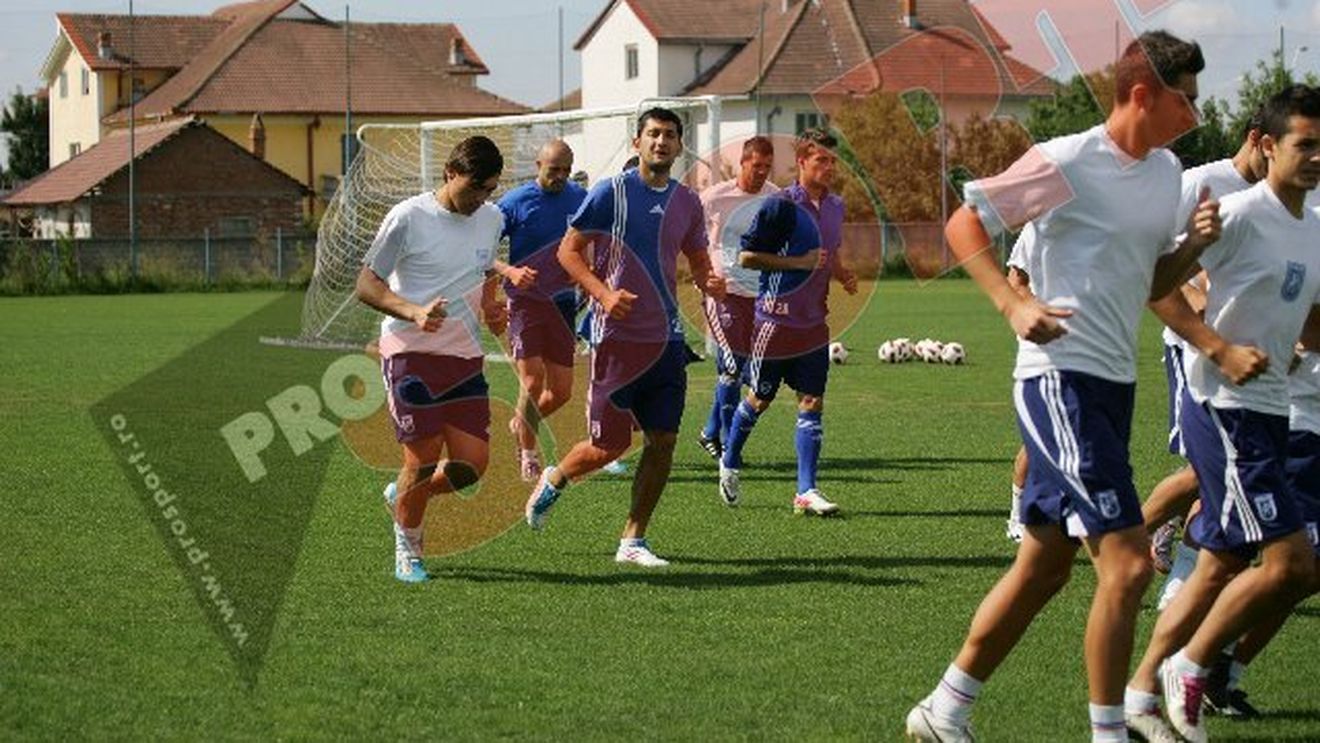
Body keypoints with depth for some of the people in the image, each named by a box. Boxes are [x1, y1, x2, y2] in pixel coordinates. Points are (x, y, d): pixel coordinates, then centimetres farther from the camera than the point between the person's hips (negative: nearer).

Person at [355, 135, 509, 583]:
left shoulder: (492, 220, 10)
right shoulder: (409, 217, -9)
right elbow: (366, 285, -6)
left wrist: (492, 310, 6)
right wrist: (414, 313, -22)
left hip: (466, 357, 5)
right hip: (410, 352, -5)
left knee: (472, 464, -3)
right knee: (424, 458, -7)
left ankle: (402, 495, 27)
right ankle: (408, 550, 17)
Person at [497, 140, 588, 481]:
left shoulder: (580, 199, 6)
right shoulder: (515, 202, -5)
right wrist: (511, 272, -21)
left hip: (562, 302, 4)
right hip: (525, 300, -4)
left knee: (561, 391, 4)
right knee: (533, 381, -13)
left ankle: (521, 424, 33)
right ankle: (528, 454, 4)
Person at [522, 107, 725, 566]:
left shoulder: (687, 202, 10)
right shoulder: (610, 193, -6)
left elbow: (698, 263, 20)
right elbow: (568, 252, -4)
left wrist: (710, 283, -4)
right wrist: (604, 293, -19)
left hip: (667, 339, 5)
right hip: (617, 335, -5)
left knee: (663, 440, -1)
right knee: (610, 444, -2)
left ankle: (633, 541, 9)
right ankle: (553, 481, 30)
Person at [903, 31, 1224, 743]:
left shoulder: (1166, 171, 13)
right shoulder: (1066, 162, -12)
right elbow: (963, 225, -7)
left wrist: (1193, 245, 2)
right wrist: (1014, 304, -20)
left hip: (1114, 384, 9)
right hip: (1061, 377, -9)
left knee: (1045, 565, 12)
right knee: (1128, 561, -14)